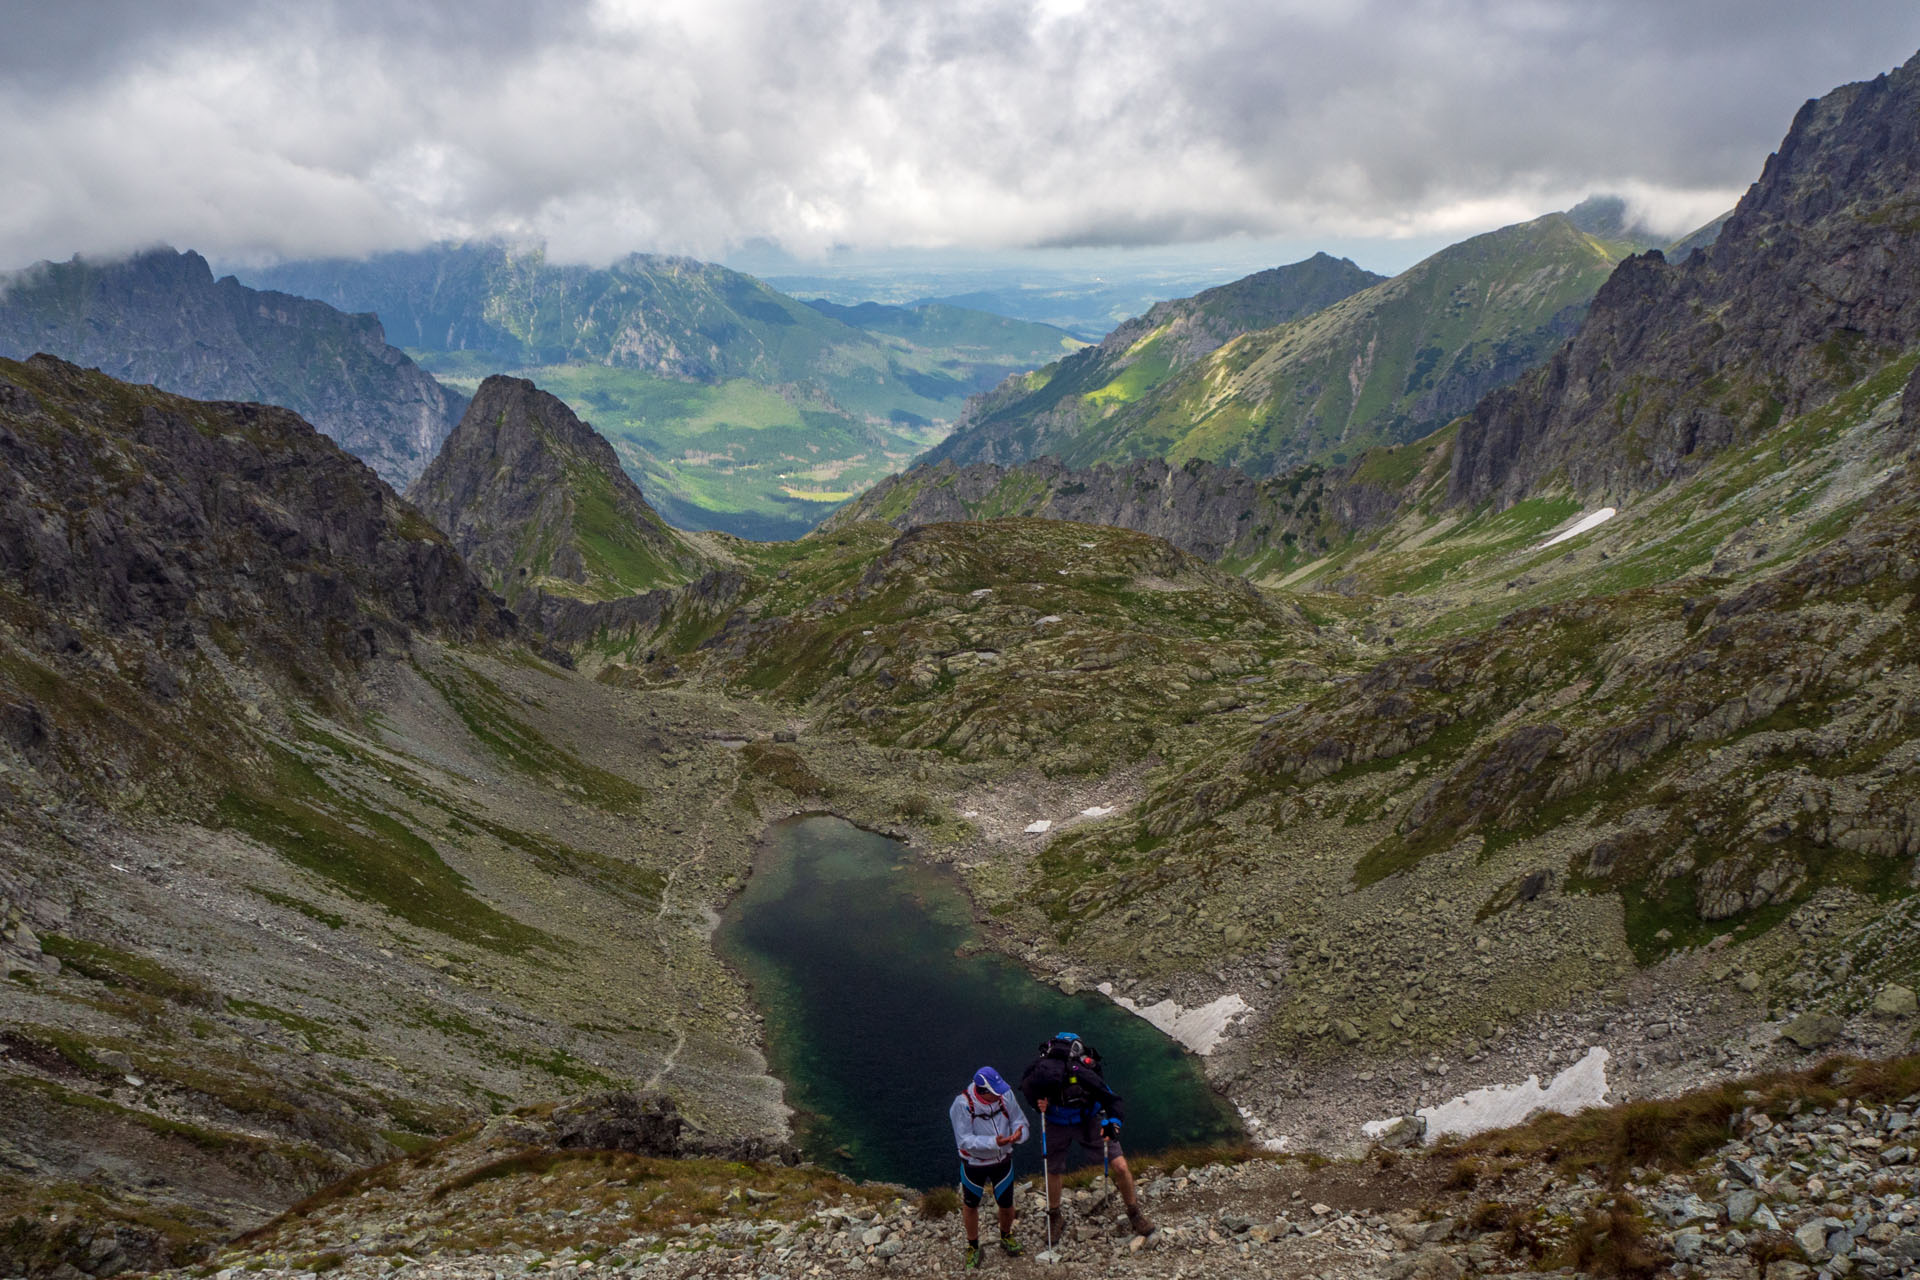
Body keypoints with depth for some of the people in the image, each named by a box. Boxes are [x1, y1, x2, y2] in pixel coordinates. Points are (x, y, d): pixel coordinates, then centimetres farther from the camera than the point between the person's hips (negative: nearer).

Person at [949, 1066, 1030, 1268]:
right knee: (970, 1205, 18)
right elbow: (964, 1140, -29)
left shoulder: (1006, 1095, -20)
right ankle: (973, 1246, 45)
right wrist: (994, 1142, -40)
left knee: (1006, 1205, 16)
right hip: (974, 1163, -2)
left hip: (1002, 1160, 2)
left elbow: (1019, 1121, -9)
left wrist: (1018, 1134, -33)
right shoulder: (962, 1104, -30)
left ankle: (1006, 1237, 50)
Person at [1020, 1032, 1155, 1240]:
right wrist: (1038, 1104, -26)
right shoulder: (1032, 1079, -32)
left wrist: (1113, 1123, -44)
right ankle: (1054, 1218, 41)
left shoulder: (1080, 1075, -40)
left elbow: (1111, 1098, -27)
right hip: (1056, 1125, 2)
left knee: (1120, 1167, -6)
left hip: (1089, 1120, -2)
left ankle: (1134, 1214, 19)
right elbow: (1028, 1093, -5)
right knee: (1053, 1172, 13)